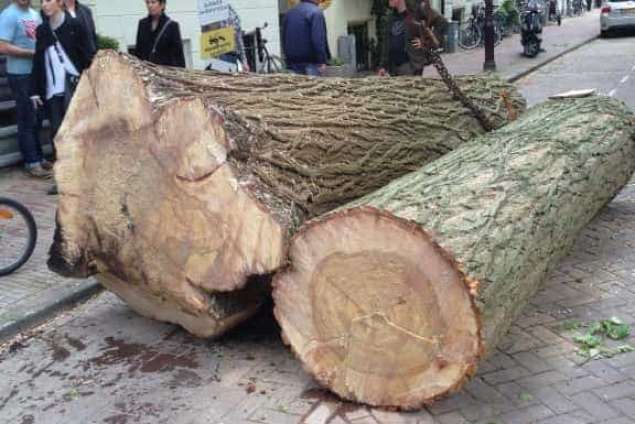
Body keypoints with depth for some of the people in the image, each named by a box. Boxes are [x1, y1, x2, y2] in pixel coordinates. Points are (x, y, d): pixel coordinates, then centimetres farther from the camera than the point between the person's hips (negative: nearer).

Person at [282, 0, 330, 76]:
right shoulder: (316, 12, -11)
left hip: (293, 62, 7)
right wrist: (322, 61, -18)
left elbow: (284, 38, 18)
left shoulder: (290, 13, 13)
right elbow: (318, 39, -20)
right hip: (310, 62, -7)